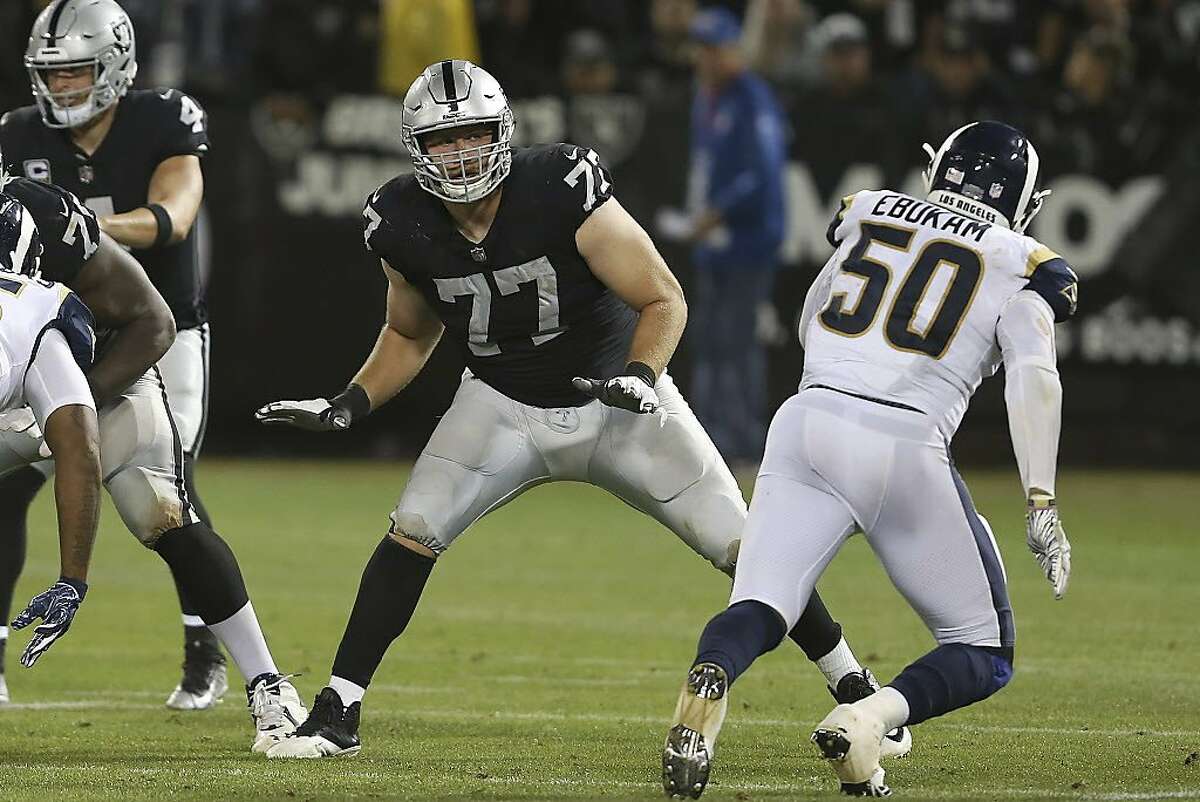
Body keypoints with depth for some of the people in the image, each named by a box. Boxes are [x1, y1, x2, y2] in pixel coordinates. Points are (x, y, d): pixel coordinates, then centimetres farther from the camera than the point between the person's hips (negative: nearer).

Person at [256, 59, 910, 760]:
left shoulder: (561, 189, -27)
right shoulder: (405, 225, -14)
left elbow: (664, 299, -19)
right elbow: (410, 336, 8)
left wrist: (641, 379, -36)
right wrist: (349, 406, -6)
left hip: (615, 395, -2)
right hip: (505, 407, 2)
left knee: (742, 547, -5)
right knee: (413, 535, -16)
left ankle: (853, 687, 11)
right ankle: (338, 715, -6)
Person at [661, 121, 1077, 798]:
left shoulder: (867, 215, 20)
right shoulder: (1022, 265, 9)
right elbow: (1034, 375, -7)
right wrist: (1042, 502, -9)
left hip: (811, 420, 3)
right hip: (909, 445, -3)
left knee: (758, 612, 0)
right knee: (984, 655, 10)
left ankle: (709, 681, -37)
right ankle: (872, 717, -20)